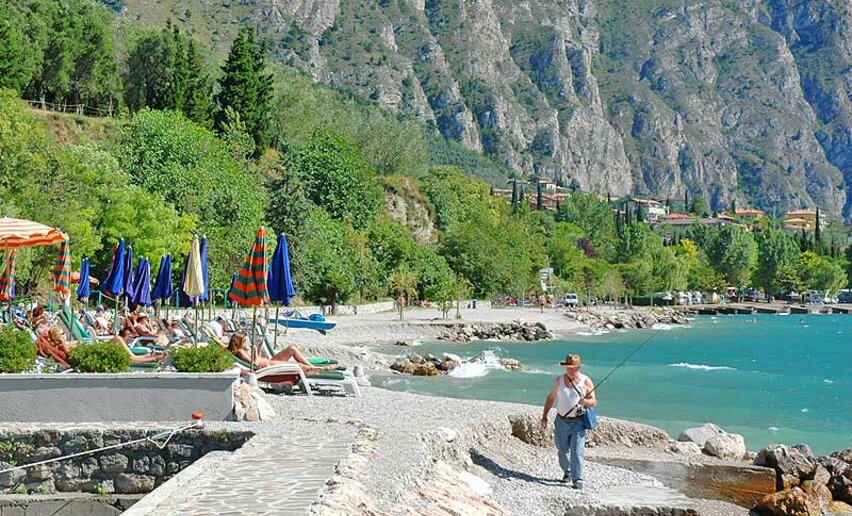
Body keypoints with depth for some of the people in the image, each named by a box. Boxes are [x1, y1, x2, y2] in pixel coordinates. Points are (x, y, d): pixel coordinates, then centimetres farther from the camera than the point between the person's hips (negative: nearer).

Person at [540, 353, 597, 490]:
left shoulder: (586, 382, -4)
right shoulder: (559, 381, 4)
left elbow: (594, 402, -4)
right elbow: (550, 398, 13)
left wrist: (585, 401, -27)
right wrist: (544, 416, 10)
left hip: (578, 422, -3)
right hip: (562, 421, 3)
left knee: (577, 451, -10)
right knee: (563, 450, 14)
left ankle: (577, 480, -7)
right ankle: (567, 472, 37)